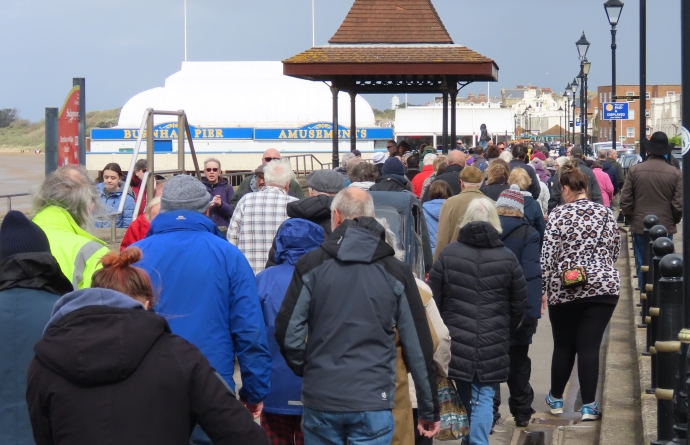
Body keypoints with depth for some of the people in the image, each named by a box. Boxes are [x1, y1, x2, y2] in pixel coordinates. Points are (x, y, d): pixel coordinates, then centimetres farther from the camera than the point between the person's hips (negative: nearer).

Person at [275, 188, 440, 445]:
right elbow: (418, 345, 1)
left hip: (320, 398, 1)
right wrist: (429, 409, 9)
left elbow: (288, 331, -5)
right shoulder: (396, 272, 0)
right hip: (373, 400, 0)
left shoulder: (311, 265, -1)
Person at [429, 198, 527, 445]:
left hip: (456, 342, 1)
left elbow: (433, 299, 2)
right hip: (493, 345, -1)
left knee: (465, 396, 17)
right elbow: (519, 305, 6)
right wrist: (506, 332, 22)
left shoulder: (448, 254, -1)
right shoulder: (507, 258, -1)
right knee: (485, 397, 3)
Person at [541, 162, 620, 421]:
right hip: (603, 287, 1)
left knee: (563, 346, 13)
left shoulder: (558, 216, -7)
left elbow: (548, 257, -8)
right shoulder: (605, 213, 2)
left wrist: (541, 290, -1)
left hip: (564, 290, -1)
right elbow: (614, 251, 9)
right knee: (589, 347, 3)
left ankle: (556, 399, 27)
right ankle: (588, 406, 2)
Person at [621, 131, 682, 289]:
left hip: (640, 227, 1)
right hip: (665, 228, -1)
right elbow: (679, 205, -5)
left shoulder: (634, 170, -4)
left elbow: (625, 201, -2)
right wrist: (673, 221, 13)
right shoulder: (675, 174, -6)